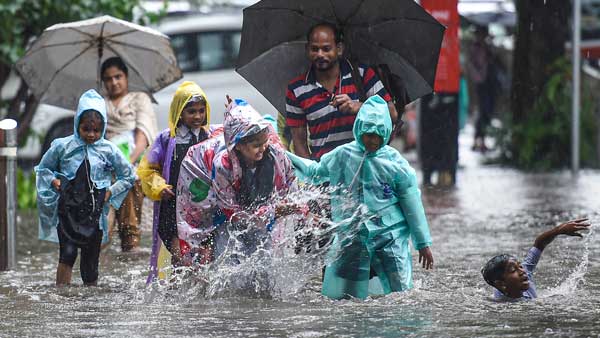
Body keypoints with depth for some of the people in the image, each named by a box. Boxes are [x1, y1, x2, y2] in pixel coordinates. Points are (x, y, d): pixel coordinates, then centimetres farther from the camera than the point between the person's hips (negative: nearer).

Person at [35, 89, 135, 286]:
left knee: (90, 262, 6)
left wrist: (110, 192, 1)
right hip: (68, 209, -1)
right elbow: (43, 169, 14)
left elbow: (128, 177, 13)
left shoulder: (108, 150, 1)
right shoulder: (62, 146, 0)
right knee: (68, 253, -19)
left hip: (94, 213, 1)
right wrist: (53, 181, -4)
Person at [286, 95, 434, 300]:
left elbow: (412, 205, 3)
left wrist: (423, 243, 4)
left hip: (390, 236, -1)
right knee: (337, 295, -2)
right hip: (350, 236, 1)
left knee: (400, 296, -6)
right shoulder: (342, 156, 2)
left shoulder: (395, 163, -2)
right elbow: (314, 173, 21)